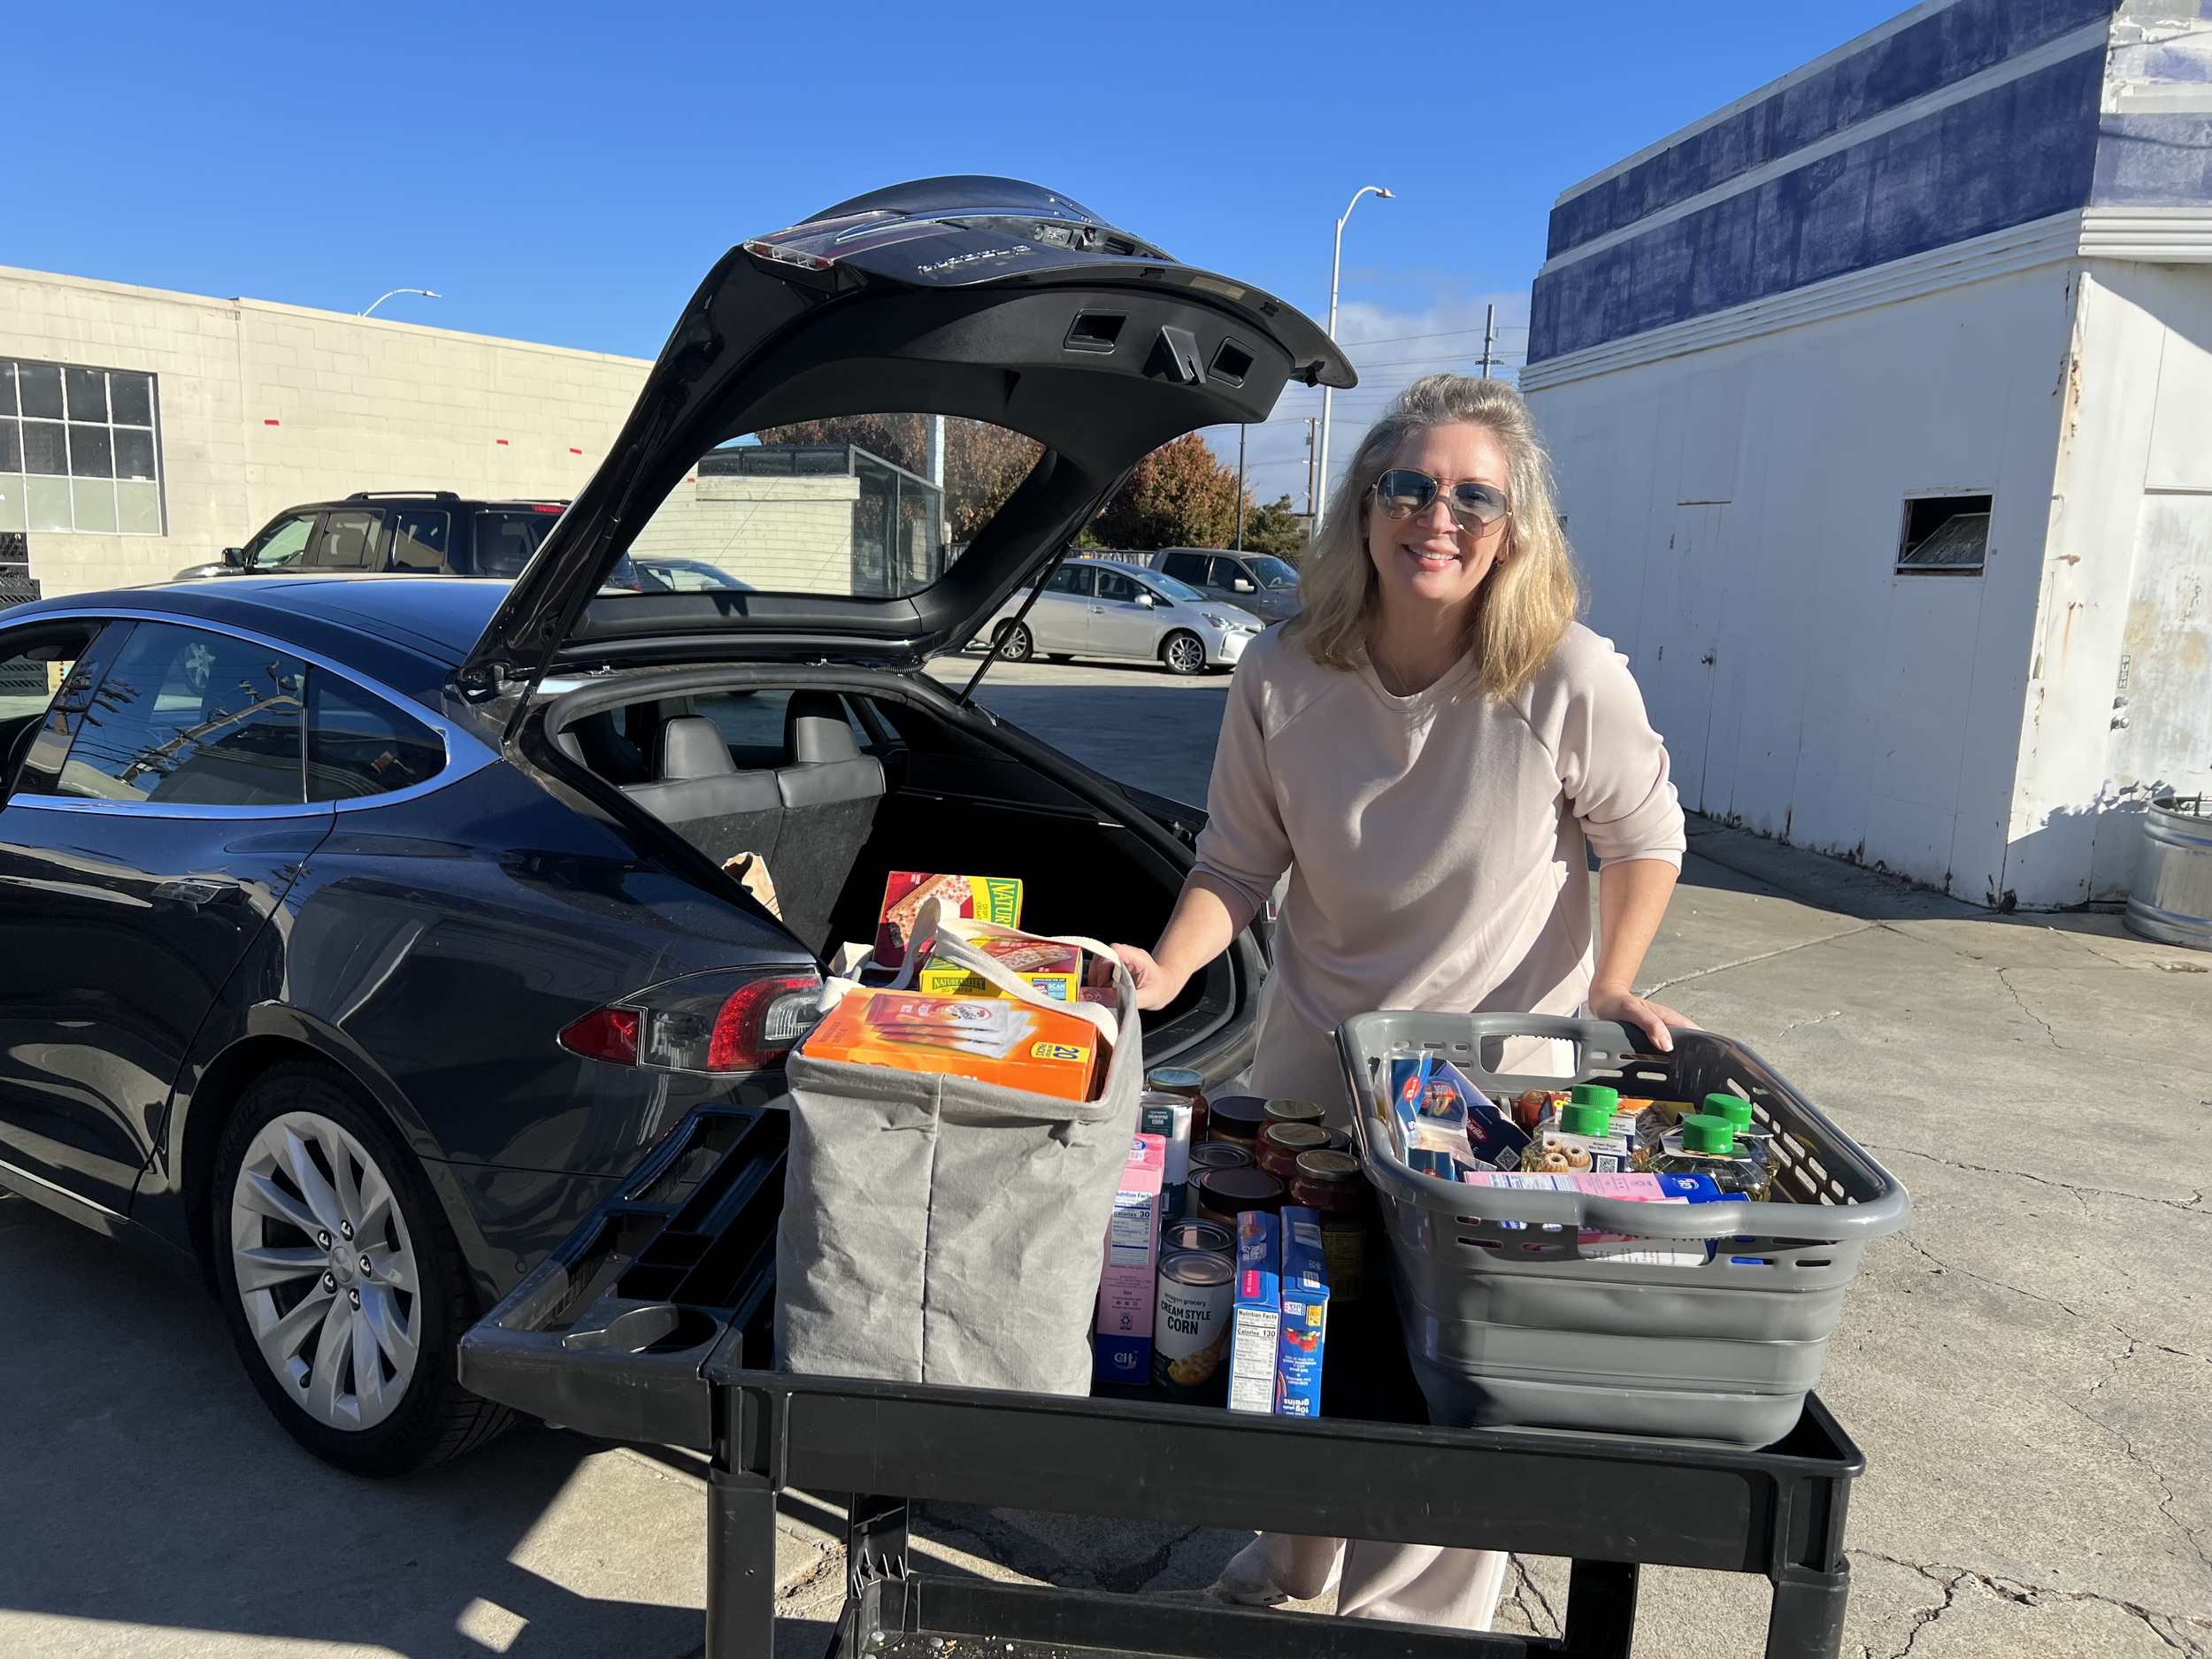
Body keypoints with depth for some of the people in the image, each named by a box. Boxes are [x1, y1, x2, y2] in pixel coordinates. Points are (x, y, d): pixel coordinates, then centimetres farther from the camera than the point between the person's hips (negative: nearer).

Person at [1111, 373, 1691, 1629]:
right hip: (1314, 1051, 3)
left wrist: (1609, 987, -9)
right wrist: (1166, 972, -20)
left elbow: (1645, 839, -3)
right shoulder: (1284, 676, -14)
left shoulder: (1571, 681, -21)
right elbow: (1238, 865, -5)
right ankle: (1291, 1560, 47)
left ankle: (1411, 1610, 36)